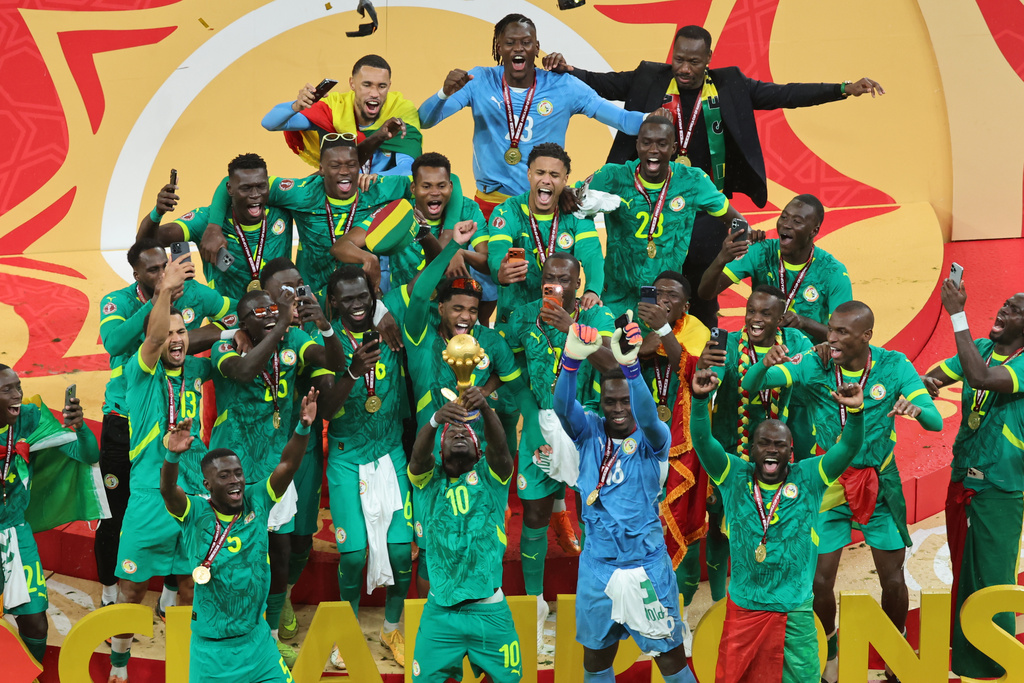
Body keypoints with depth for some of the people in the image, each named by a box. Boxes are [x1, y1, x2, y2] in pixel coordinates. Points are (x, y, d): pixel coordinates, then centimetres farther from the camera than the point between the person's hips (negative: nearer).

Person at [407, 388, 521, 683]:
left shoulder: (490, 476, 4)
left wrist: (485, 408, -36)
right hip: (440, 611, 0)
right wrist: (436, 420, -36)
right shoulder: (430, 479, 6)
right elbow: (419, 455, -15)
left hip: (490, 610, 0)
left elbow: (499, 446, -15)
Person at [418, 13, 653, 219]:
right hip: (490, 203, 0)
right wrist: (445, 92, -27)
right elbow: (425, 120, -7)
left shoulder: (563, 87, -3)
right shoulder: (479, 82, -2)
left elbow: (620, 118, -9)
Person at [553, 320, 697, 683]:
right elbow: (562, 407, -21)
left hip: (647, 567, -2)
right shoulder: (589, 432, -2)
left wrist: (630, 367, -49)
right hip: (597, 566, 2)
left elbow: (648, 417, -31)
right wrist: (571, 360, -41)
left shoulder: (653, 439, -8)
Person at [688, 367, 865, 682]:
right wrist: (700, 399, -30)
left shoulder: (808, 478, -1)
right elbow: (702, 441, -13)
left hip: (795, 612, -1)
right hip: (743, 609, 1)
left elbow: (849, 447, -11)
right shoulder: (734, 475, 0)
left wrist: (856, 410, -30)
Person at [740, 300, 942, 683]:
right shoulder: (813, 367, -12)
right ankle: (830, 648, 28)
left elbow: (936, 421, -16)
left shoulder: (894, 367, -11)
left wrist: (917, 409, -39)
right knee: (819, 581, -2)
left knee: (892, 579, 6)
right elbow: (749, 386, -20)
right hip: (830, 488, 0)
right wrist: (765, 364, -43)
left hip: (879, 488, 1)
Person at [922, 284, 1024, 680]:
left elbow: (981, 378, -30)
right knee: (962, 577, 18)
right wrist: (922, 386, -23)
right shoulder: (980, 349, 6)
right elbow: (933, 376, 2)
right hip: (962, 482, 7)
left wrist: (958, 315, -29)